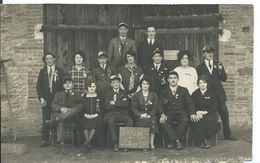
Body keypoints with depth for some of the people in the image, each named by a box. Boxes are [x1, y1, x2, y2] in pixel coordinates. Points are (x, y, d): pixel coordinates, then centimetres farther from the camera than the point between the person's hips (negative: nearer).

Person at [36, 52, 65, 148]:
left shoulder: (60, 71, 9)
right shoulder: (42, 71, 13)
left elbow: (63, 84, 5)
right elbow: (38, 85, 9)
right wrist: (41, 98, -4)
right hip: (46, 99, 1)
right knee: (46, 120, -3)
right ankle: (44, 140, 1)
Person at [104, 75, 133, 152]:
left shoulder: (123, 93, 17)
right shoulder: (108, 93, 13)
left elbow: (126, 104, -1)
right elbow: (107, 106, -2)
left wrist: (115, 103, -7)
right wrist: (120, 104, -3)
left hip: (122, 114, 2)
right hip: (110, 114, -2)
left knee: (129, 120, -30)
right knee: (110, 121, -36)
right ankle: (115, 144, -34)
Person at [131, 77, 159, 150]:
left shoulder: (154, 95, 13)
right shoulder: (136, 96, 11)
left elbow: (155, 108, 3)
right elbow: (134, 108, 2)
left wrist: (149, 115, -15)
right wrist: (141, 114, -16)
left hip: (151, 116, 0)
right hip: (140, 117, 0)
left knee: (153, 120, -33)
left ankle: (152, 143, -32)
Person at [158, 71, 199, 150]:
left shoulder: (184, 90, 14)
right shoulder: (164, 92, 14)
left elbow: (189, 103, 4)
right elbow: (160, 105, 3)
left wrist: (192, 114, -16)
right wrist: (162, 115, -19)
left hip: (180, 112, 0)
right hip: (169, 113, 0)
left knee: (185, 120, -34)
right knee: (163, 121, -32)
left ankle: (173, 141, -27)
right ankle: (177, 140, -32)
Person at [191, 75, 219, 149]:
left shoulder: (211, 93, 14)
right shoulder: (195, 94, 19)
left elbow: (214, 107, 3)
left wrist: (205, 112, -12)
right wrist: (197, 112, -13)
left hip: (209, 114, -1)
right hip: (198, 114, 1)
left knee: (209, 120, -36)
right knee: (196, 122, -34)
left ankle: (206, 139, -21)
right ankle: (204, 140, -24)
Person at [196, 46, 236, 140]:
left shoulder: (218, 64, 14)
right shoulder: (200, 67, 7)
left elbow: (224, 79, 8)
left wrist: (220, 70, -8)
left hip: (219, 94, 2)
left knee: (224, 114, 1)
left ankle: (227, 134, 12)